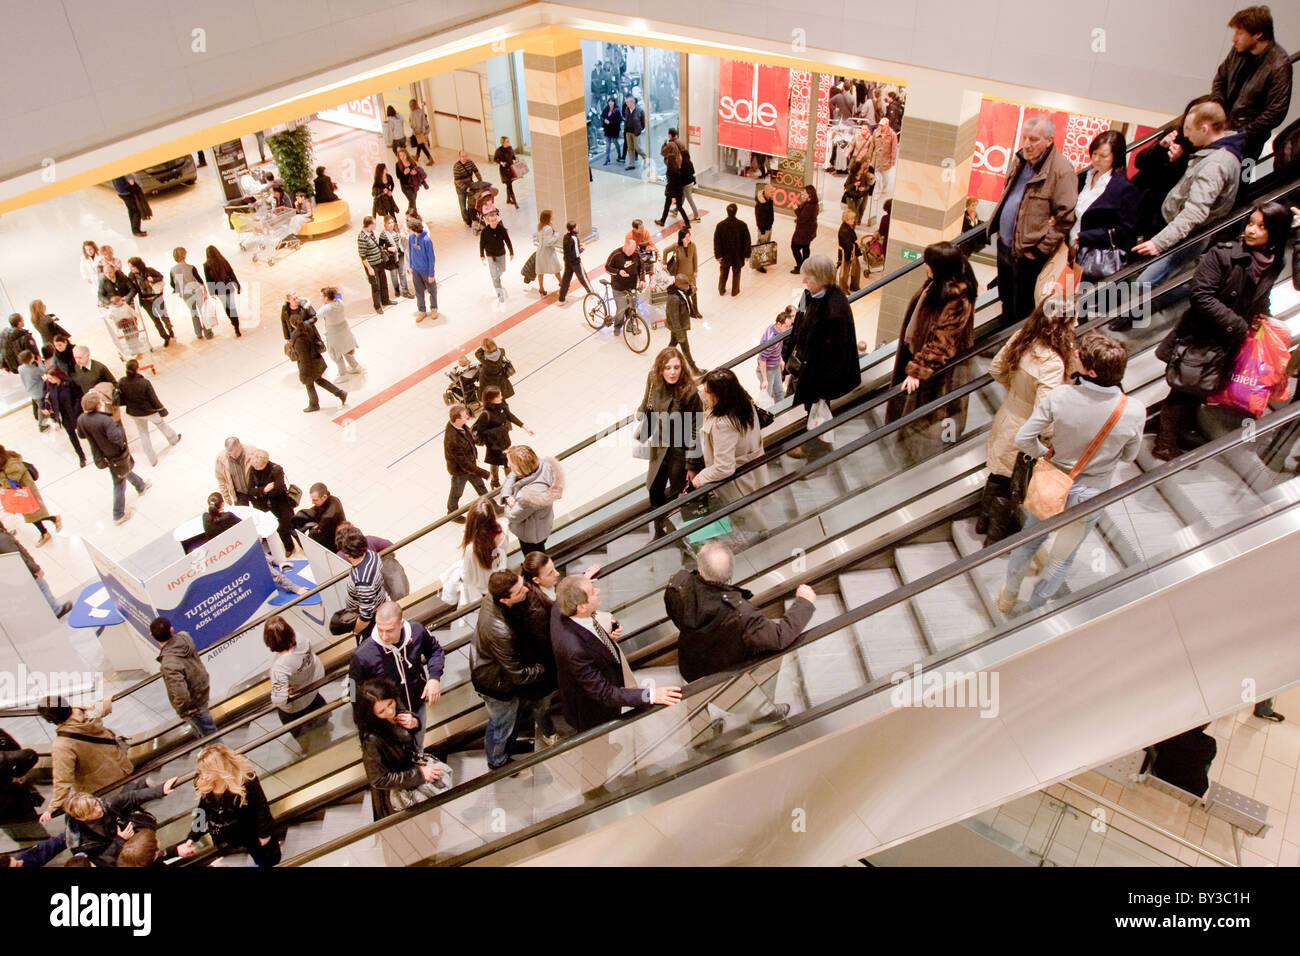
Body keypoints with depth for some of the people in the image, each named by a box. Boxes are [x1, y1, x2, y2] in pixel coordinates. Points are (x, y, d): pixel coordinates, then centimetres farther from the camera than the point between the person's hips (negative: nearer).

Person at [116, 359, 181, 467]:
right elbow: (153, 399, -20)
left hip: (133, 413, 3)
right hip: (149, 411, -3)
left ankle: (153, 460, 31)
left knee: (143, 434, 21)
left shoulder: (122, 382, -19)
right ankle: (173, 439, 58)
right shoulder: (145, 383, -31)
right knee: (161, 423, 29)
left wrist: (130, 404, 13)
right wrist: (161, 410, -3)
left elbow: (121, 399, -7)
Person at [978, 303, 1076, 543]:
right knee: (1011, 487, 15)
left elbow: (995, 369, 4)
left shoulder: (1021, 337, -11)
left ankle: (984, 521, 49)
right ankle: (997, 535, 36)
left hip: (1007, 414, 7)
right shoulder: (1052, 363, -34)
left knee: (999, 473, 28)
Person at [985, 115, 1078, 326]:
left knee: (1023, 313, 4)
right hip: (1004, 246, 8)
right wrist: (997, 226, 14)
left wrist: (1040, 249, -19)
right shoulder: (1020, 161, 8)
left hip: (1028, 255, -8)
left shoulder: (1061, 171, -18)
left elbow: (1065, 218, -19)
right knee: (1007, 304, 23)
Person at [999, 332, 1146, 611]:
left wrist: (1046, 453, 0)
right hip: (1088, 496, -1)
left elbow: (1023, 439, -19)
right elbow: (1128, 455, -6)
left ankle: (1008, 597, 46)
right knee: (1062, 557, 23)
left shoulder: (1060, 396, -26)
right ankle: (1035, 608, 42)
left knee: (1028, 541, 26)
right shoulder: (1135, 411, -24)